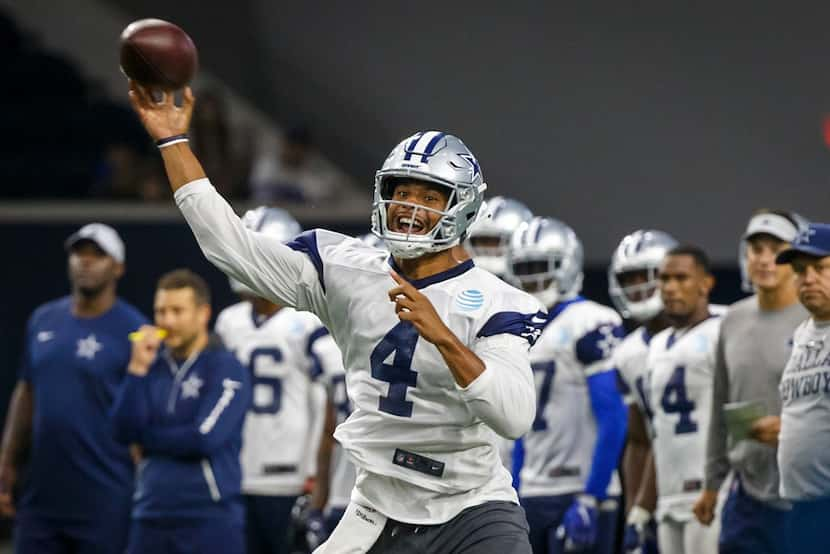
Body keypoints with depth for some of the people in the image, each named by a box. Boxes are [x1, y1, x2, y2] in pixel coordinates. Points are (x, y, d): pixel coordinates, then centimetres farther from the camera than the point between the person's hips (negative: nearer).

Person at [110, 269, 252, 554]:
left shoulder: (226, 369, -6)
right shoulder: (153, 365, 12)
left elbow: (206, 437, -17)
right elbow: (123, 431, 2)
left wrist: (146, 439, -3)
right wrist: (137, 368, -7)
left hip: (209, 520, -6)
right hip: (151, 517, 6)